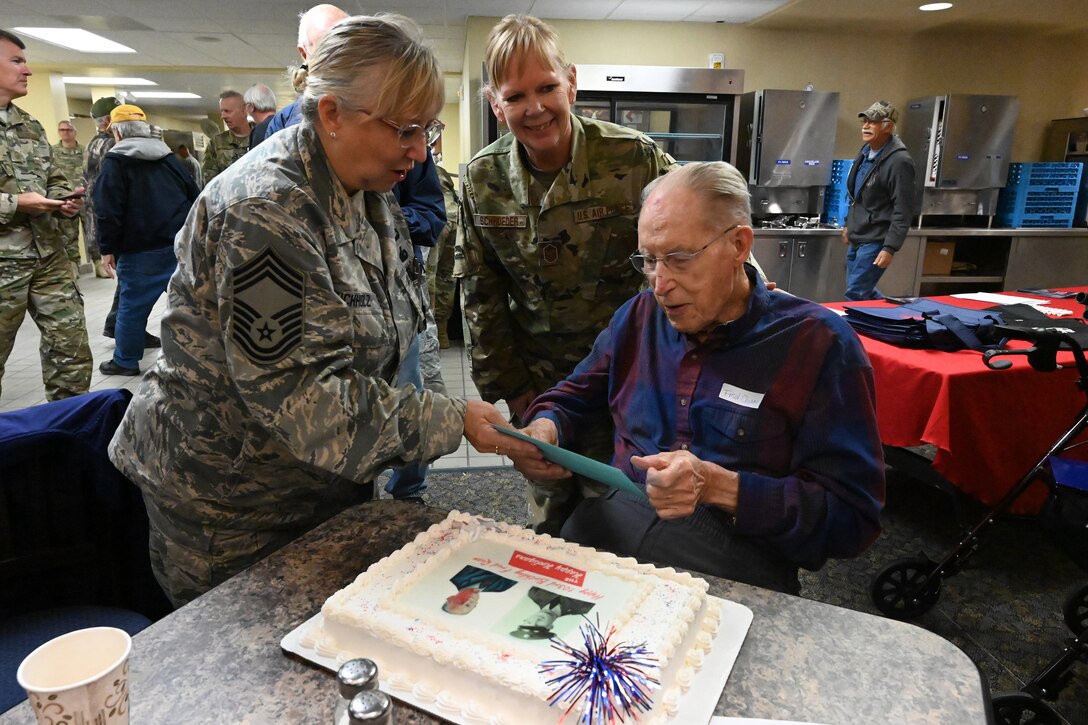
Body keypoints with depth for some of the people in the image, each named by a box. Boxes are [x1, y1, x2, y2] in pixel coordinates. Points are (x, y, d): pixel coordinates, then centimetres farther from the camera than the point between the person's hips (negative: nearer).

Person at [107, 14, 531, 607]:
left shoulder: (365, 190, 2)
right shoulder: (266, 209, -27)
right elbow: (300, 391, -30)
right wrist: (449, 421, -27)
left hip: (331, 480, 8)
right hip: (232, 505, -7)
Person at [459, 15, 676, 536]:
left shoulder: (637, 159, -15)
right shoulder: (482, 178, -5)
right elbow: (481, 293, 2)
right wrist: (509, 387, 2)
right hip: (537, 380, 3)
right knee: (549, 517, 17)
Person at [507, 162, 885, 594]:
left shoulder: (818, 343, -4)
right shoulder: (639, 316, 12)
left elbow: (853, 514, -7)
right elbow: (575, 398, 23)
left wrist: (720, 487, -19)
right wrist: (544, 429, -1)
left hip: (735, 563, -3)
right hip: (612, 530, 4)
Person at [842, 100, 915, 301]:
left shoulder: (899, 161, -18)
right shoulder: (866, 151, 9)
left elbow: (902, 212, -20)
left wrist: (890, 248, -23)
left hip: (875, 241, -9)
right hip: (857, 237, 9)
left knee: (855, 295, -7)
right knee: (864, 291, 17)